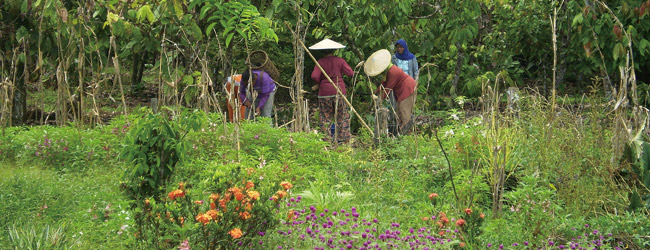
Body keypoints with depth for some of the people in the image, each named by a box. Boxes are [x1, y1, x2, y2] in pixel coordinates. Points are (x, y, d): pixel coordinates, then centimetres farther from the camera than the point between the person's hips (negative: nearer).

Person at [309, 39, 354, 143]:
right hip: (339, 91, 1)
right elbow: (350, 73, -6)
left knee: (325, 117, 7)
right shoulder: (340, 61, 0)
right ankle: (343, 137, 9)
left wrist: (319, 82, 4)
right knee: (343, 116, 10)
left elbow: (314, 76, -16)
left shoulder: (320, 62, -4)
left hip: (325, 92, -1)